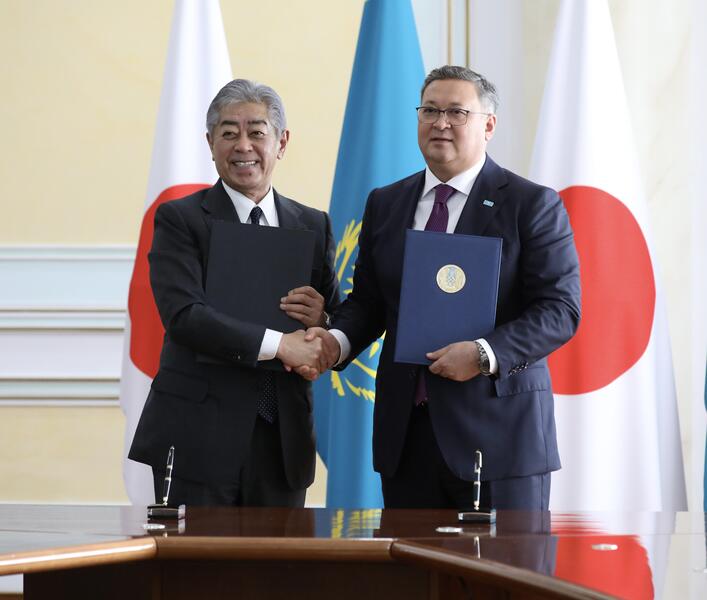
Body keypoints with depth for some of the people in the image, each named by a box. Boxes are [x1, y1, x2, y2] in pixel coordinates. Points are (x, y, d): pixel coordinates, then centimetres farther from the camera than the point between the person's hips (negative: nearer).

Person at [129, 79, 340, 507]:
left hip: (283, 440, 4)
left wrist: (321, 321, -10)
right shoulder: (180, 219, 0)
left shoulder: (314, 226, 13)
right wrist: (277, 343, -22)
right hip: (199, 438, -4)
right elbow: (183, 315, -15)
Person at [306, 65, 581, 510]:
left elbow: (560, 309, -8)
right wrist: (339, 340, -5)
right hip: (406, 432, 4)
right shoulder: (386, 204, 14)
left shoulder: (533, 205, -1)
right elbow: (367, 300, 17)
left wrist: (485, 354, -22)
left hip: (497, 431, -4)